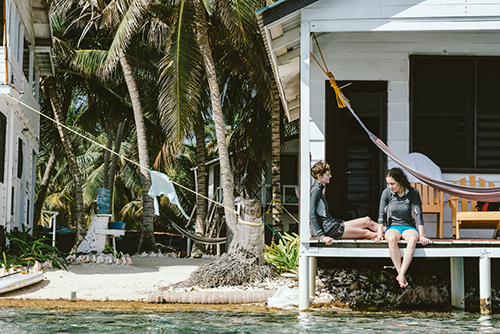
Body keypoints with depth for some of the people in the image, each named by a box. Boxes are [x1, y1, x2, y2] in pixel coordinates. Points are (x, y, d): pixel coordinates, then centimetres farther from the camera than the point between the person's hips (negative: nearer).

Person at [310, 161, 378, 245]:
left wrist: (341, 222, 23)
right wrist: (322, 236, -25)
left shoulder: (320, 188, 17)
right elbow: (312, 215, -21)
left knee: (367, 220, 9)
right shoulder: (316, 190, -14)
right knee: (367, 233, -6)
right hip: (330, 230, -10)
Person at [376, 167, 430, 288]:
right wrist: (379, 234, -8)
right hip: (393, 226, 1)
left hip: (408, 227, 0)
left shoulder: (413, 193, -7)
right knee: (392, 239, -38)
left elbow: (418, 214, -6)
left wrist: (421, 235, -12)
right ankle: (401, 275, -37)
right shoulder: (387, 193, -4)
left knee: (412, 239, -38)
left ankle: (401, 275, -43)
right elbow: (381, 214, 1)